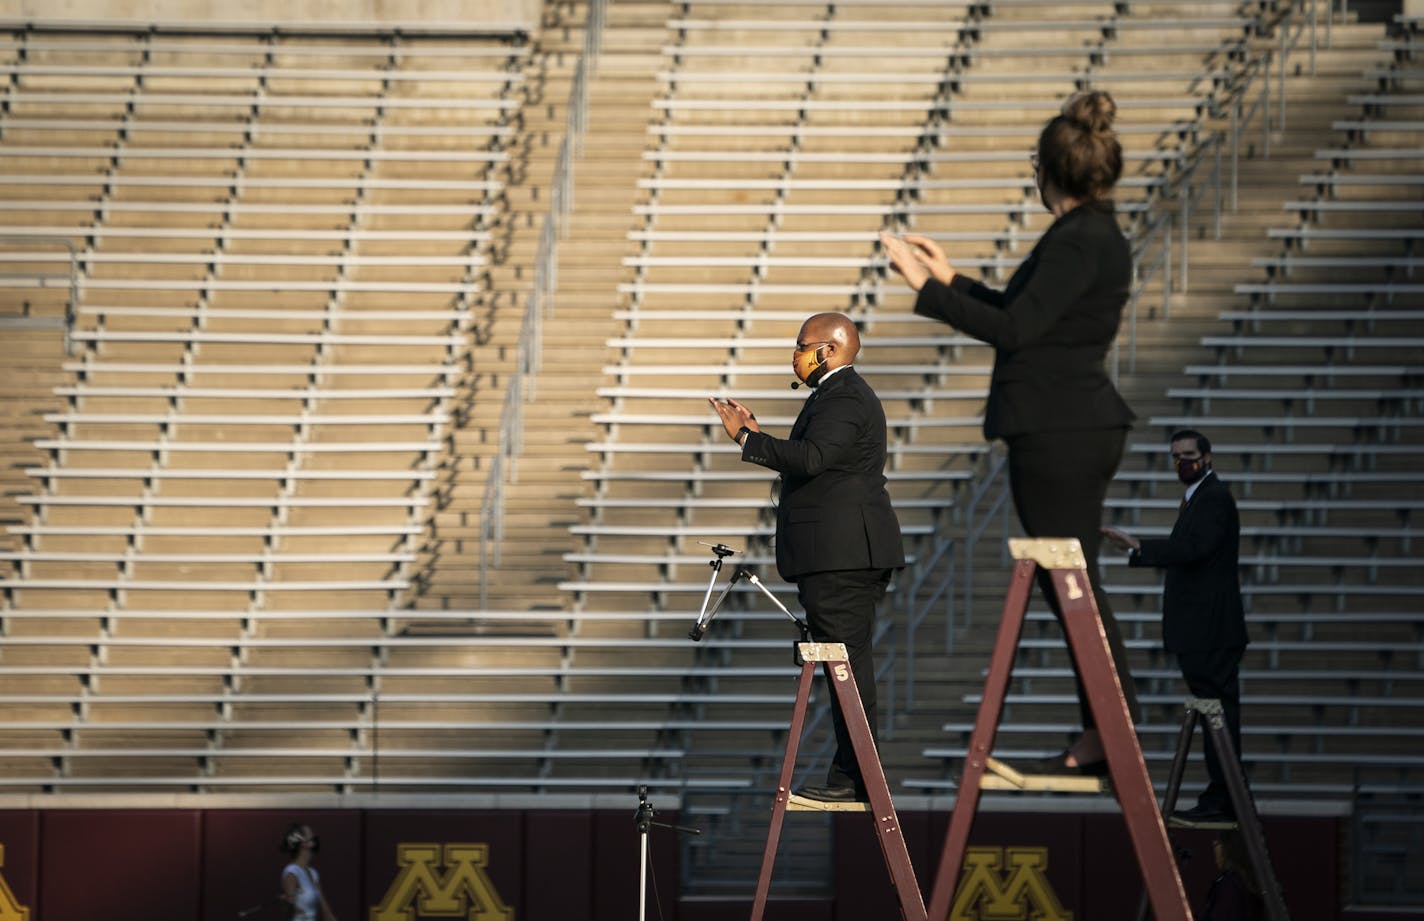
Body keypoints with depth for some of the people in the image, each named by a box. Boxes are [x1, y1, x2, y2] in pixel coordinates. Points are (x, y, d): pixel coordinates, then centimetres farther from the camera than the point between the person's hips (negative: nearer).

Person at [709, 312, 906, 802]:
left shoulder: (842, 399, -13)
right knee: (847, 664, 12)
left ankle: (852, 776, -10)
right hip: (842, 554, 11)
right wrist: (757, 437, 19)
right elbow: (813, 465, 21)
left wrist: (746, 438, -23)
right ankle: (851, 772, 15)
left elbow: (811, 459, -28)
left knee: (847, 663, -10)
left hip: (842, 554, -11)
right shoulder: (842, 393, 22)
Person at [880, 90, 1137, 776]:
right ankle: (1103, 736, 16)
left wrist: (927, 290, -17)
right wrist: (951, 280, 25)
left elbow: (1013, 330, -21)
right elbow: (1026, 315, 23)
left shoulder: (1080, 243, -17)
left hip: (1058, 434, -10)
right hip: (1076, 429, 10)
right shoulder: (1094, 237, 14)